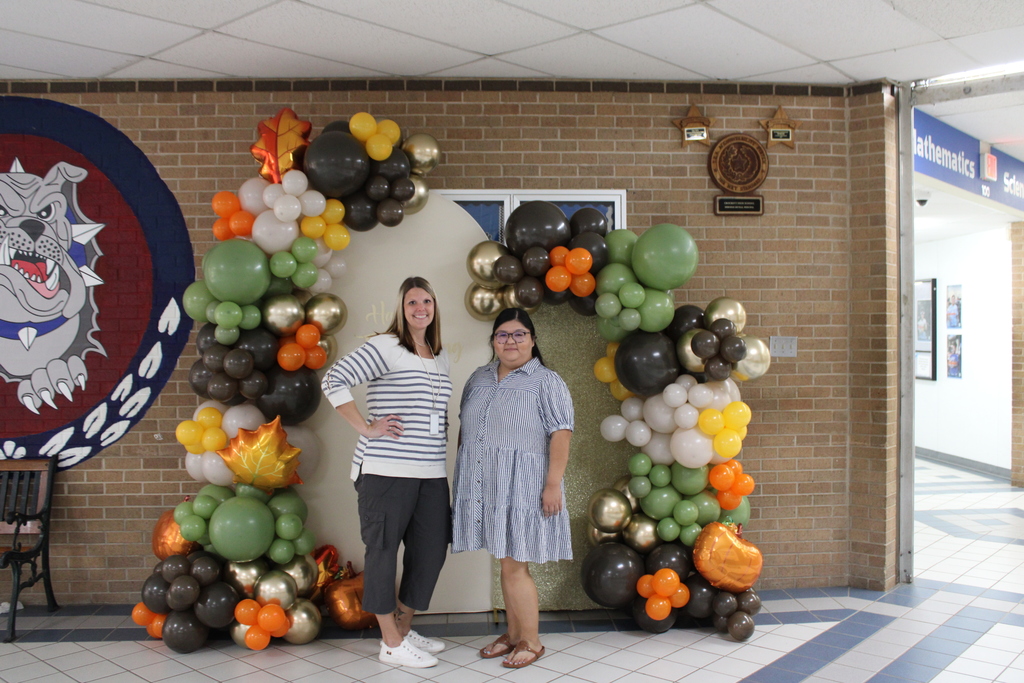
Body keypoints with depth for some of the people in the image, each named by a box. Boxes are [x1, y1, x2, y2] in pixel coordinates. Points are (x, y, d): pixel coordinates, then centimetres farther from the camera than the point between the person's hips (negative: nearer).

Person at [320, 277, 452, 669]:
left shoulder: (440, 357, 15)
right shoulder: (385, 347, -8)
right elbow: (334, 381, -15)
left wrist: (440, 444, 15)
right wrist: (366, 428, -15)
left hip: (432, 474, 8)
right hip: (387, 471, -7)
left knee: (431, 552, 11)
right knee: (383, 551, 3)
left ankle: (404, 629, 30)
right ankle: (391, 644, 16)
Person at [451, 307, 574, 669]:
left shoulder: (546, 381, -4)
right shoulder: (479, 378, 15)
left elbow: (560, 435, -11)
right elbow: (464, 428, 21)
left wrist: (553, 484, -17)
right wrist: (462, 474, 18)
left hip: (521, 487, -6)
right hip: (484, 486, 6)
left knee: (514, 565, -3)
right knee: (506, 562, 14)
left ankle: (531, 641, 12)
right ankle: (513, 633, 27)